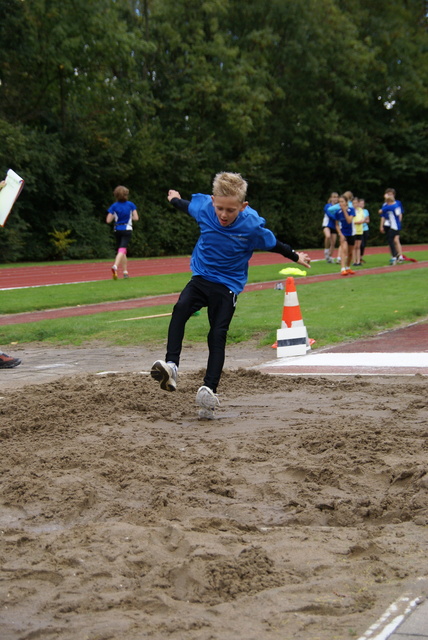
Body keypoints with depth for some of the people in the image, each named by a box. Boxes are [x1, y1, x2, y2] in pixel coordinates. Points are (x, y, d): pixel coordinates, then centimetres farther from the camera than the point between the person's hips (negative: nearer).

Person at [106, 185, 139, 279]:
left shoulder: (114, 206, -4)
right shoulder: (131, 205, -3)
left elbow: (108, 220, -6)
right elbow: (136, 218, -5)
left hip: (117, 230, 2)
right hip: (127, 229, -2)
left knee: (122, 251, 16)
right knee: (122, 250, -12)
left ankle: (125, 271, 18)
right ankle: (115, 266, -37)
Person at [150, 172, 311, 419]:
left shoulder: (252, 225, -19)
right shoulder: (203, 207, -12)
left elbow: (274, 244, 1)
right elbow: (188, 205, 14)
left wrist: (296, 257, 16)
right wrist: (175, 200, 34)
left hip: (228, 285, -2)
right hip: (201, 277, 2)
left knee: (218, 335, -12)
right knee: (180, 309, -26)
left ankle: (209, 390, -13)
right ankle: (171, 367, -35)